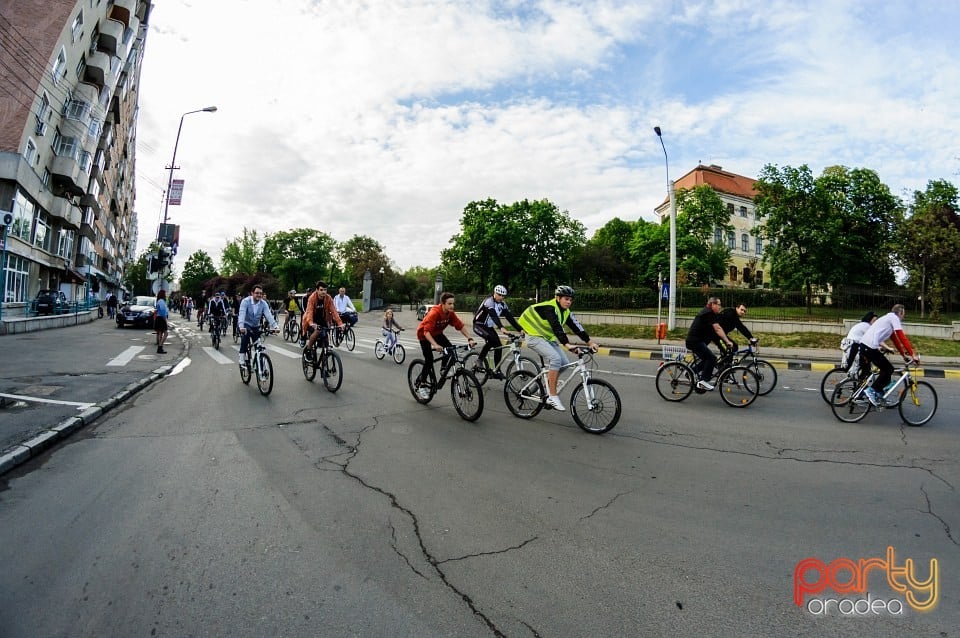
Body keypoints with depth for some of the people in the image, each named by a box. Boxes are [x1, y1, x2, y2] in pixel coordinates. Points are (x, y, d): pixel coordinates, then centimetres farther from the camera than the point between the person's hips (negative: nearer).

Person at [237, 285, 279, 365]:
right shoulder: (246, 301, -20)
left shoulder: (263, 303, -12)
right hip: (245, 325, -3)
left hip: (256, 326, 3)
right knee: (245, 340, -27)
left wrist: (274, 326, -40)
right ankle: (242, 361, -16)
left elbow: (269, 315, -24)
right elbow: (242, 314, -33)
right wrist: (241, 327, -49)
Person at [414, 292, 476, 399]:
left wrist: (469, 338, -27)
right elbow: (427, 331, -41)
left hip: (437, 333, 6)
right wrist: (435, 345, -54)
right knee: (429, 360, -14)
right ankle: (420, 385, 1)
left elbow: (460, 326, -15)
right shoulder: (434, 313, -36)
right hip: (424, 334, -6)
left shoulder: (451, 313, -17)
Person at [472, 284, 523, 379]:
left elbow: (510, 317, -6)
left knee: (498, 345, -6)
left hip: (489, 327, 7)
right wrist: (501, 328, -53)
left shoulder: (503, 304, -2)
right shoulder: (489, 301, -24)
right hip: (478, 325, -7)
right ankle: (480, 360, -16)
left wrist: (520, 329, -17)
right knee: (491, 338, -32)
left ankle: (496, 371, 4)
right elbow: (493, 315, -39)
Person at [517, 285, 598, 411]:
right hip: (535, 337, -9)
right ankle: (553, 397, -23)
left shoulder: (566, 312, 4)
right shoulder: (550, 308, -22)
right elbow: (557, 328, -35)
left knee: (565, 363, -4)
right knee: (555, 358, -27)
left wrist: (590, 342, -8)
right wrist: (567, 344, -45)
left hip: (549, 339, 9)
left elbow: (576, 327, 0)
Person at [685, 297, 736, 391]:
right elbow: (718, 329, -22)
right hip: (694, 341, -10)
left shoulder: (706, 312, 17)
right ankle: (703, 381, -12)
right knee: (712, 358, -13)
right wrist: (727, 341, -25)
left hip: (695, 340, 10)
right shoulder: (709, 313, -13)